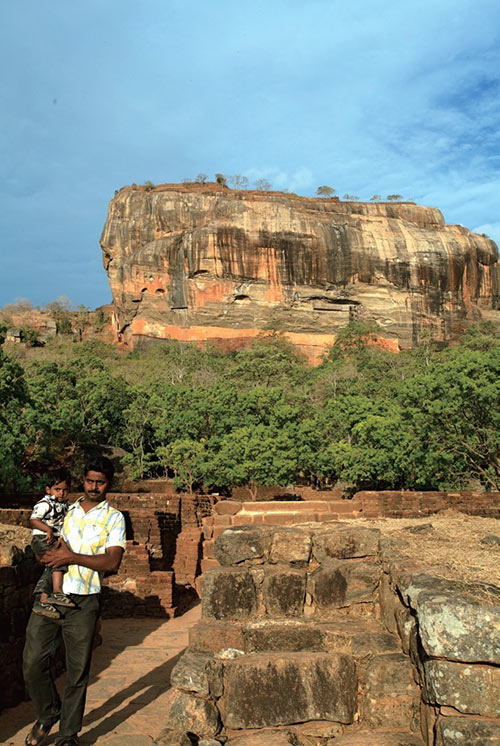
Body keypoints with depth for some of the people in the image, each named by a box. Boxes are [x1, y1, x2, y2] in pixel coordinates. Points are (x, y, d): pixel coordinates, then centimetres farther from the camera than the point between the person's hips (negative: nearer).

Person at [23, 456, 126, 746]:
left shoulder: (114, 518, -1)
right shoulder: (66, 510, 12)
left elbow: (112, 562, -11)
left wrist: (72, 557, -16)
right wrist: (50, 553, 0)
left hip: (83, 603, -3)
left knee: (78, 672, 6)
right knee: (33, 662, 3)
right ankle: (48, 714, 30)